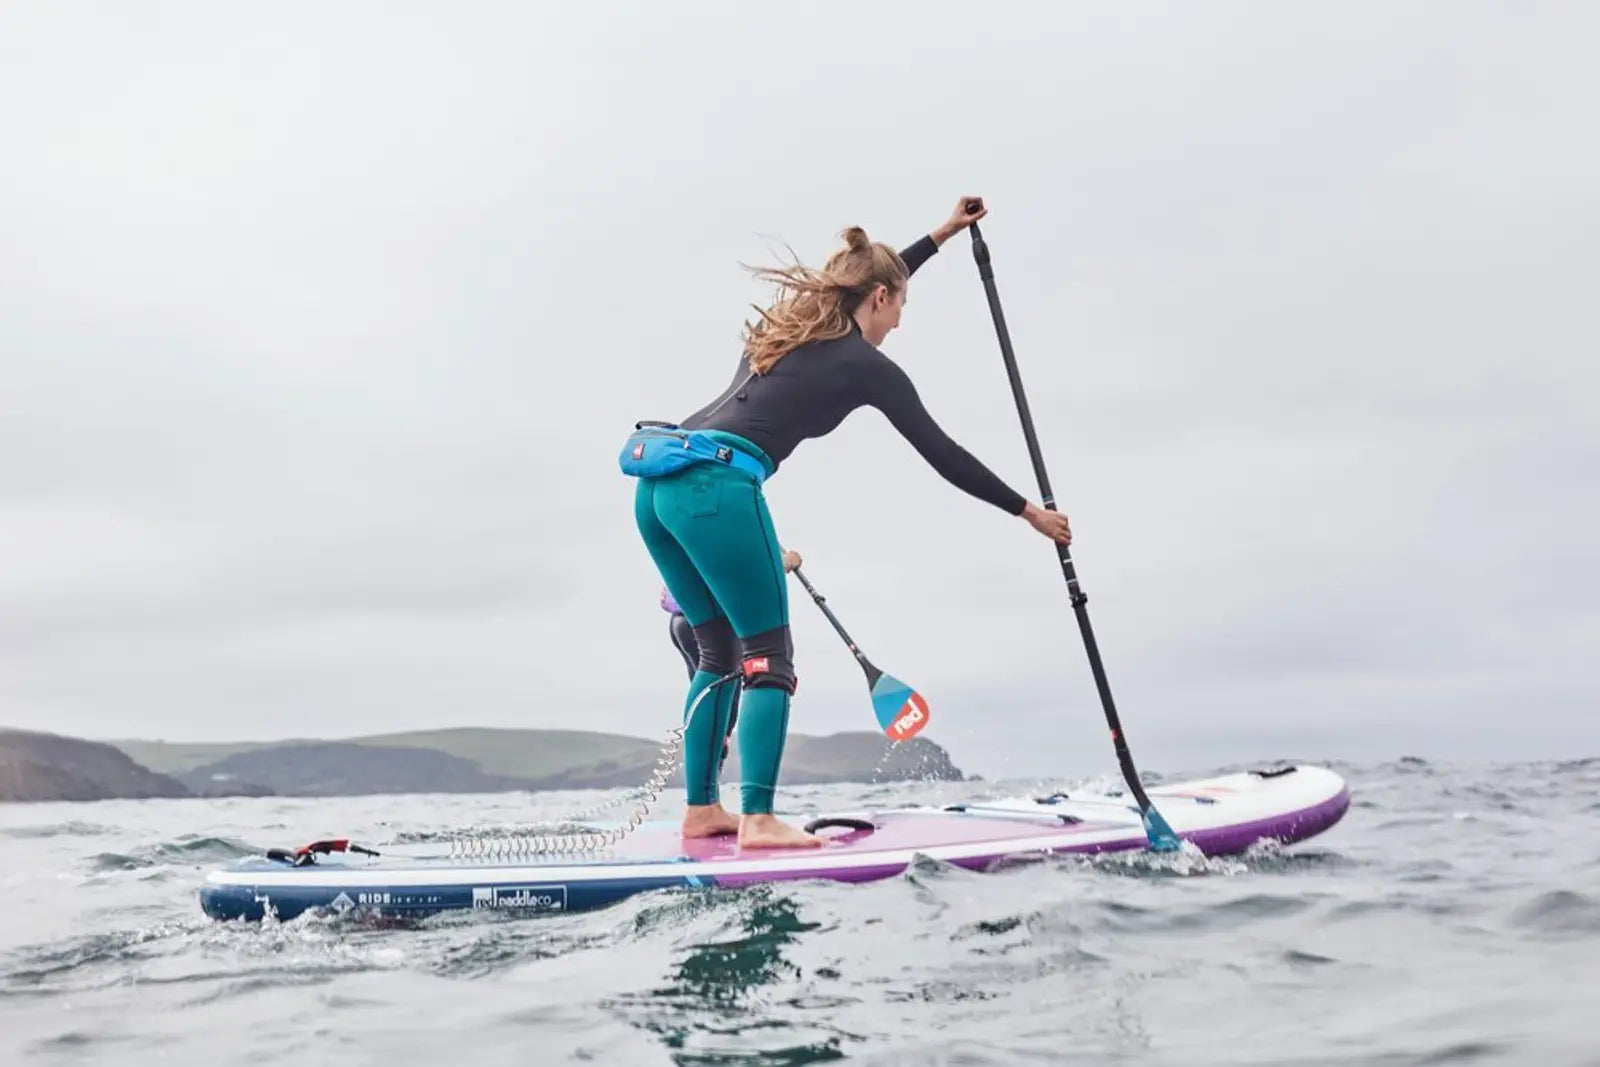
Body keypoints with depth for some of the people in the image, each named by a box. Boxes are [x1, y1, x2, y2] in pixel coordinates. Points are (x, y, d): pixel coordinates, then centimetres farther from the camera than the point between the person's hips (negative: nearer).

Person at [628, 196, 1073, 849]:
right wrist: (1029, 511, 17)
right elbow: (942, 455, 8)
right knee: (768, 656, 0)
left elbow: (866, 285, 45)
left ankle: (701, 809, 19)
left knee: (720, 652, 17)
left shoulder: (790, 329, 25)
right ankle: (758, 821, -6)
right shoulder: (866, 365, 4)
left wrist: (942, 235, 54)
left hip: (658, 483, 8)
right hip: (718, 485, -8)